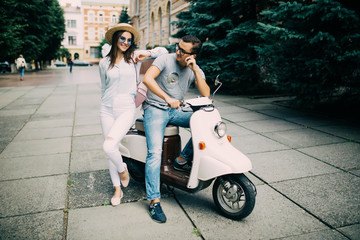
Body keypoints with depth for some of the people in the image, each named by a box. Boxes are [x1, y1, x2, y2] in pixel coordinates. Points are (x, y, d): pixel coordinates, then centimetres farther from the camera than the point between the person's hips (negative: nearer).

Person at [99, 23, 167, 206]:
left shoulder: (134, 57, 3)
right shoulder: (104, 63, 8)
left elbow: (163, 51, 4)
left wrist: (147, 53, -14)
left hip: (127, 110, -3)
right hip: (107, 110, 3)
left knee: (109, 147, -20)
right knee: (110, 151, 6)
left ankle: (122, 169, 13)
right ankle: (117, 189, 23)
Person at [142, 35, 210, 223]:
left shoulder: (195, 70, 5)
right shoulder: (165, 59, -7)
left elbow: (205, 94, -8)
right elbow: (147, 78, -21)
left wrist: (195, 70, -16)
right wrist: (167, 98, -29)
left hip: (175, 111, 5)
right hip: (155, 109, -5)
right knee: (155, 152, -20)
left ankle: (182, 159, -1)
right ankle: (154, 201, -14)